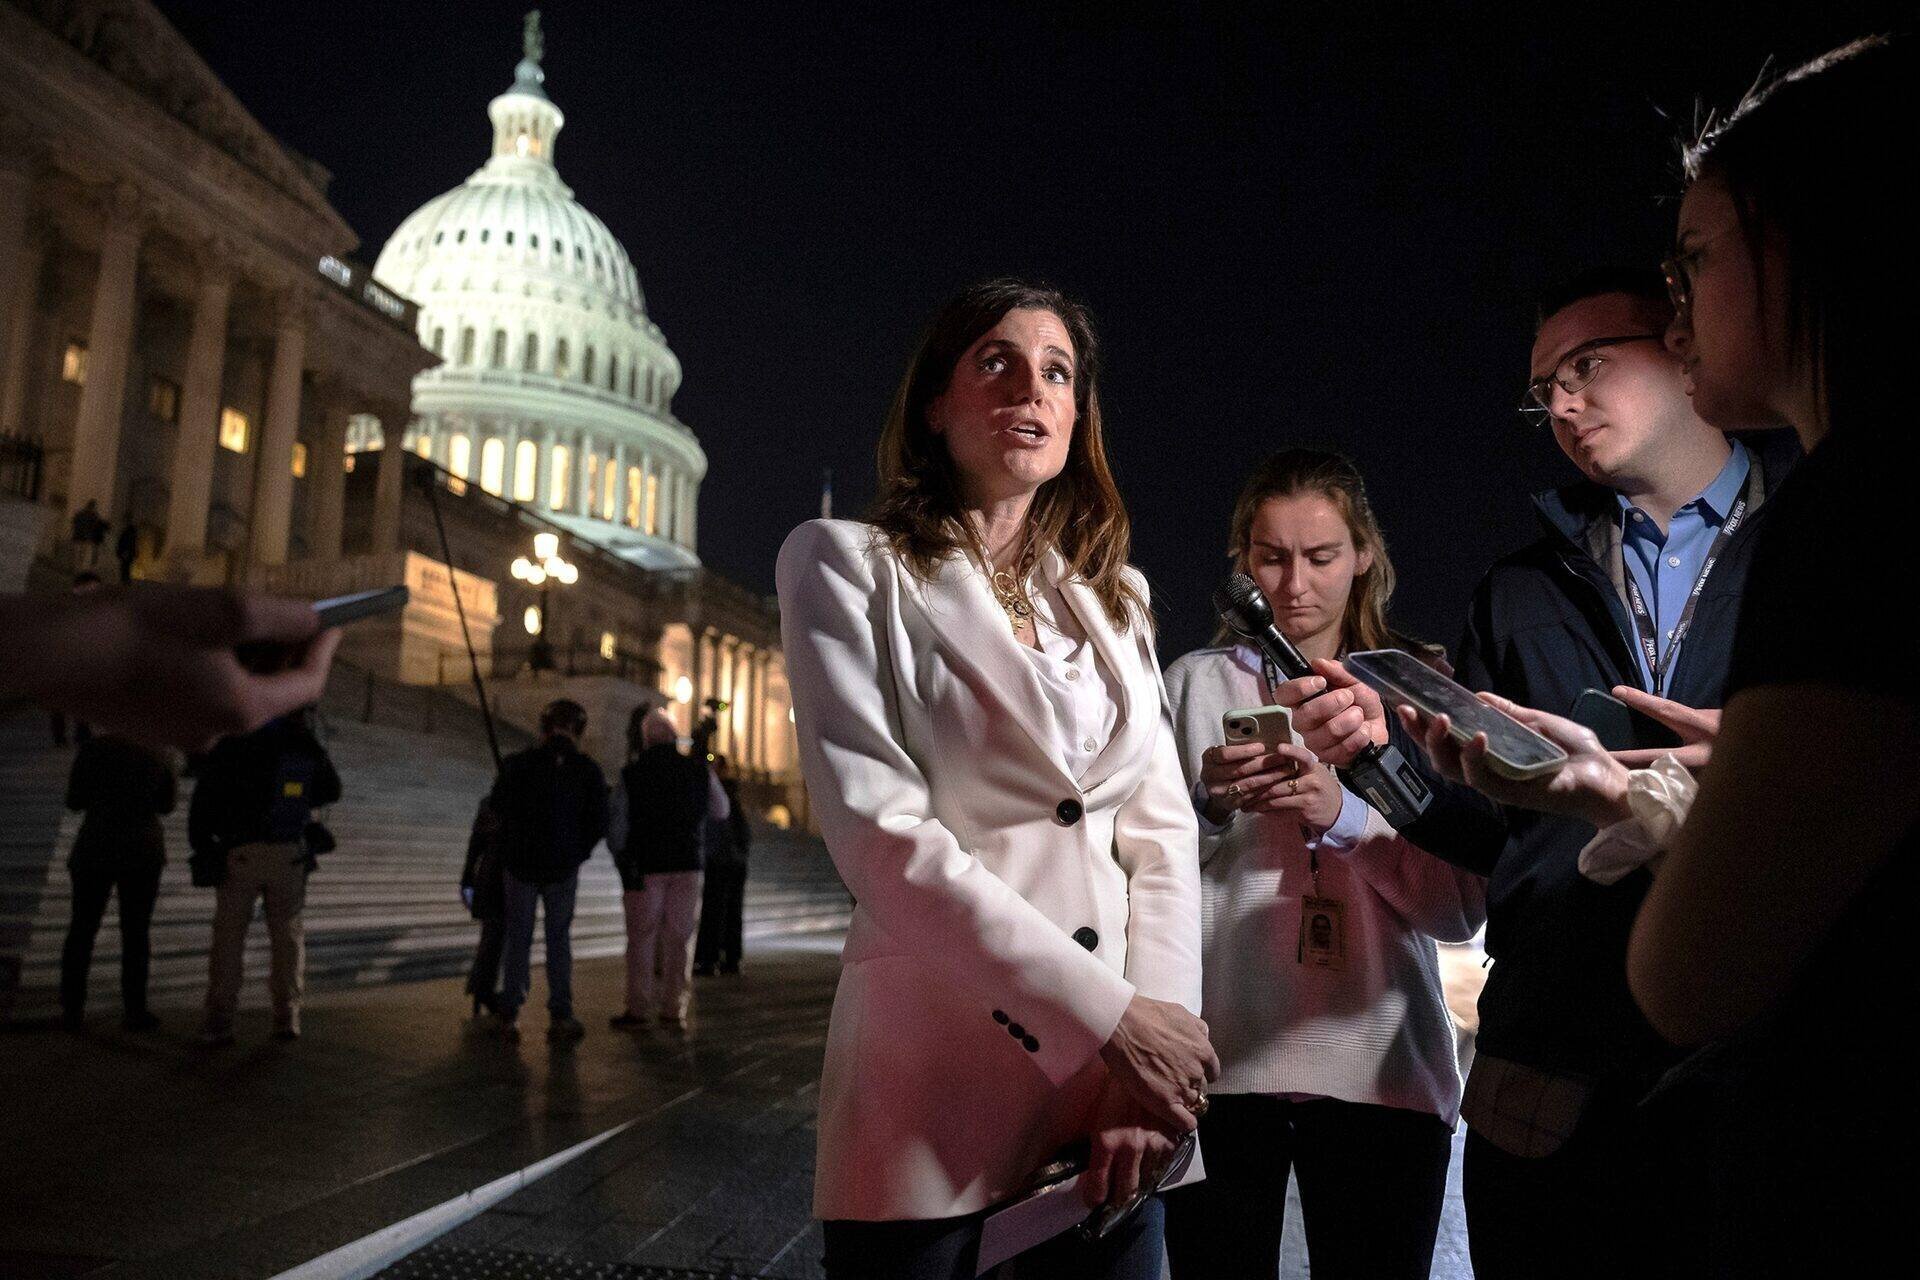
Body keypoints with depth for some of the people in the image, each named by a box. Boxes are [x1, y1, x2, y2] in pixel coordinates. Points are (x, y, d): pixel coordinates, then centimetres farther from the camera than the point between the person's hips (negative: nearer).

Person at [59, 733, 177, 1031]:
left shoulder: (92, 747, -6)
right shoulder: (158, 752, 1)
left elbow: (75, 801, -1)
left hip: (95, 849, 0)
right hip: (143, 850, 1)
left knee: (82, 929, 13)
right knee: (135, 933, 6)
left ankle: (72, 1009, 13)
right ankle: (134, 1011, 4)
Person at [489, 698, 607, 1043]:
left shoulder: (518, 764, -6)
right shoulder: (589, 771, -5)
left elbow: (497, 806, 0)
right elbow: (598, 823, -5)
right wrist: (578, 853, 9)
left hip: (520, 864, 0)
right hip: (564, 869, 0)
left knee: (518, 939, 11)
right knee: (559, 939, 10)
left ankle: (510, 1015, 9)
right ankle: (560, 1016, 5)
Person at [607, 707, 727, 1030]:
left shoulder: (631, 774, -5)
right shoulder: (699, 770, 0)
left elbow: (617, 826, -7)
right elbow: (720, 811, 12)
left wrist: (623, 863, 1)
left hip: (645, 866, -2)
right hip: (687, 866, 2)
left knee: (641, 937, 6)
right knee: (679, 937, 7)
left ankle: (638, 1009, 8)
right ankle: (674, 1009, 8)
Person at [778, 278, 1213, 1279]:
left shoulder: (1112, 597, 13)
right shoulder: (847, 564, -2)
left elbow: (1162, 831, 6)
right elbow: (879, 830, -13)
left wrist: (1156, 1033, -9)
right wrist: (1109, 1015, -16)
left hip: (1116, 1077, 5)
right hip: (937, 1084, -4)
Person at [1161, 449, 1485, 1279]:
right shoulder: (1194, 685, 8)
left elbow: (1462, 909, -1)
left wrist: (1345, 815, -16)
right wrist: (1208, 807, -15)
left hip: (1378, 1065, 0)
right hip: (1219, 1062, 0)